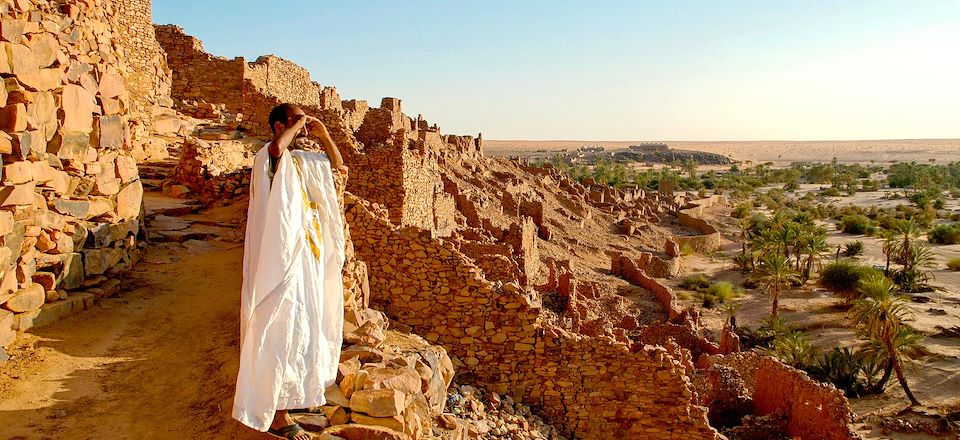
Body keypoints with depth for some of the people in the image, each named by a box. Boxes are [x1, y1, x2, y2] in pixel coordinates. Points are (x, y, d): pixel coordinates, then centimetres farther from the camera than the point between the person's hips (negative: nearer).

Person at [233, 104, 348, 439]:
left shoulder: (300, 159, 14)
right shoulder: (268, 156, -13)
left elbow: (337, 164, 24)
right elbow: (277, 147, -38)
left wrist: (322, 132, 12)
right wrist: (296, 125, -18)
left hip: (306, 254, 9)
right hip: (282, 257, -9)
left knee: (302, 327, 20)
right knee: (282, 332, -4)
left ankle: (295, 393, 38)